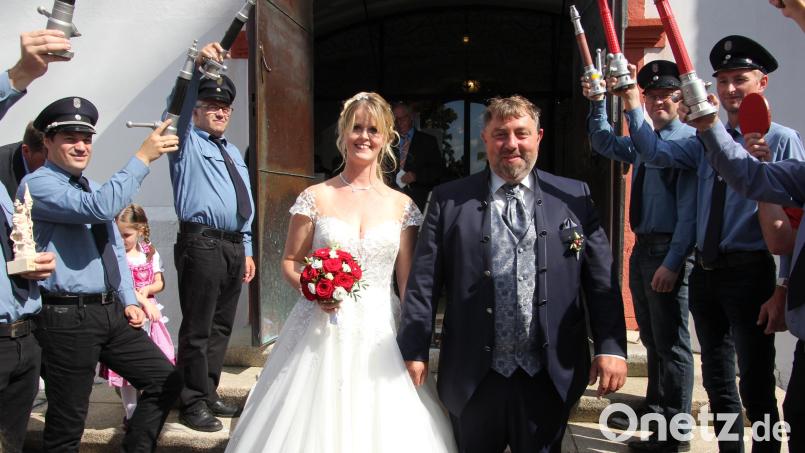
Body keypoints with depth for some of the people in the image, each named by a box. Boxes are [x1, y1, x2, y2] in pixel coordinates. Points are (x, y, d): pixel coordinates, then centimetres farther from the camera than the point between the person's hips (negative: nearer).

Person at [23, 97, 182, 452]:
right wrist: (143, 157, -25)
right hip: (67, 317, -8)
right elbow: (100, 207, -28)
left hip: (111, 312, 8)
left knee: (166, 381, 8)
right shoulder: (37, 185, -10)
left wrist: (128, 300, 11)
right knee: (67, 420, 2)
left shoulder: (92, 187, 18)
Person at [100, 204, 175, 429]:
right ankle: (131, 413, 12)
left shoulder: (150, 253, 6)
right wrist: (142, 300, -23)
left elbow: (159, 283, 9)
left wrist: (146, 289, -12)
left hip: (150, 313, 4)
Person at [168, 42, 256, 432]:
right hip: (202, 246, -7)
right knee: (197, 330, -2)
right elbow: (178, 109, -19)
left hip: (234, 247, 7)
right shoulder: (188, 144, 3)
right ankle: (193, 403, 8)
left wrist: (247, 249, 18)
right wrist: (197, 68, -32)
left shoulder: (234, 153, 23)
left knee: (221, 327, 14)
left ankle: (209, 394, 26)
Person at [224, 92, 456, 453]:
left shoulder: (402, 206, 3)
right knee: (314, 423, 3)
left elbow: (408, 281, 6)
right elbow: (289, 263, 6)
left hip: (379, 336, 1)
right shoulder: (316, 197, 0)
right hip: (321, 334, -1)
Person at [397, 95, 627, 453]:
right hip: (473, 379, 0)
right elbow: (423, 281, 0)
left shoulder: (574, 196, 4)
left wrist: (612, 347, -5)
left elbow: (602, 278, 2)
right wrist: (414, 350, -3)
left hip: (551, 377, 1)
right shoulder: (448, 200, 1)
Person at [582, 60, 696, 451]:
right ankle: (655, 411, 35)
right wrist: (597, 103, 11)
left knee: (671, 342, 1)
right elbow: (605, 143, 27)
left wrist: (672, 263, -22)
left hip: (668, 250, -9)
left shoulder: (689, 142, -14)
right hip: (642, 247, 9)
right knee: (651, 339, 20)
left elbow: (689, 211, -19)